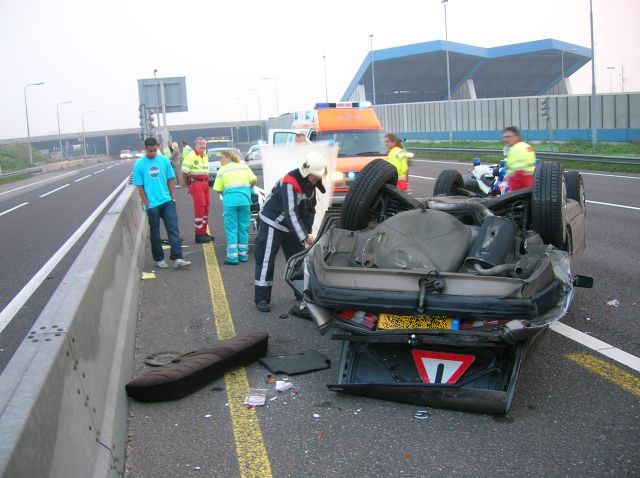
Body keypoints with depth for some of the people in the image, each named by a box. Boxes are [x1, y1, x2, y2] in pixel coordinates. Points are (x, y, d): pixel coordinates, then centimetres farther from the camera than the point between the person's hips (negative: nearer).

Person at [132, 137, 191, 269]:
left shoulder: (164, 160, 2)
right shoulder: (139, 164, -3)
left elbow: (170, 180, 8)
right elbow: (140, 187, -2)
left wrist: (173, 198, 3)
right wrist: (147, 205, -6)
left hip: (167, 201, 2)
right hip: (152, 204, -1)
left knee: (173, 229, -6)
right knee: (155, 233, 8)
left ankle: (177, 259, -7)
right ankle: (159, 259, 20)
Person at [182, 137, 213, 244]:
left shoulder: (205, 156, 17)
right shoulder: (191, 156, -9)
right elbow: (184, 172, -9)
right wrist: (187, 184, -5)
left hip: (205, 183, 8)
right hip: (196, 183, -8)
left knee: (206, 208, 10)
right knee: (199, 209, -11)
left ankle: (203, 232, 20)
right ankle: (199, 235, -7)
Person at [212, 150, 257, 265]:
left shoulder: (222, 170, 6)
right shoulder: (244, 166, 15)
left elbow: (218, 189, 1)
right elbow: (254, 180, 7)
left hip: (230, 201, -3)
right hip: (245, 200, 3)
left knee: (231, 229, 1)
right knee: (244, 227, 11)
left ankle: (232, 257, -3)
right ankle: (243, 255, 17)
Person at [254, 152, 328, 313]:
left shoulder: (310, 184, -1)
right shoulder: (290, 183, -28)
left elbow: (310, 209, 7)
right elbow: (290, 213, -33)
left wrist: (307, 231, -4)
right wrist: (304, 236, -35)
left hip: (291, 226, 8)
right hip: (272, 224, -8)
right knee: (266, 261, -5)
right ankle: (261, 299, 2)